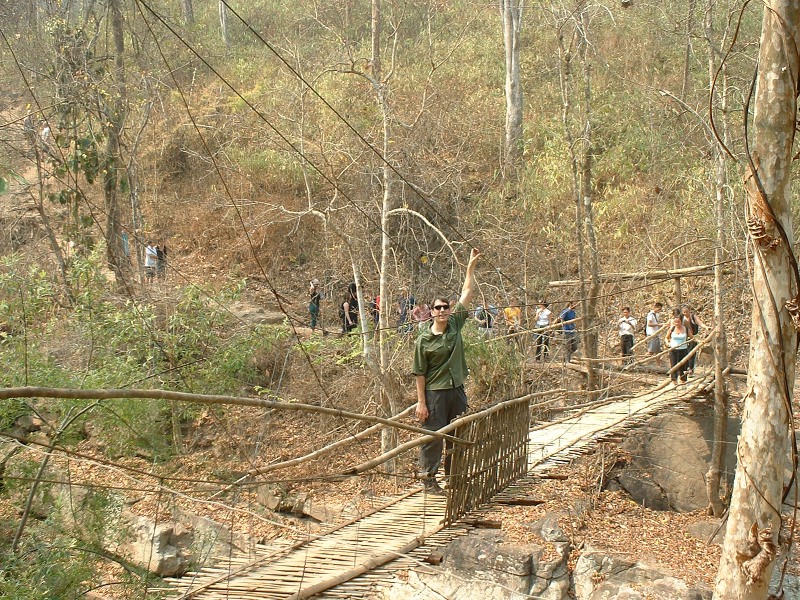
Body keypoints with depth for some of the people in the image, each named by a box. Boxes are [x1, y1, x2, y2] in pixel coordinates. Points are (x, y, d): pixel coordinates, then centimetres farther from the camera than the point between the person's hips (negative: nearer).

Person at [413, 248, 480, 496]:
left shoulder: (455, 325, 3)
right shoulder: (424, 340, -9)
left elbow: (467, 293, 7)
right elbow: (419, 373, -7)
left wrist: (471, 266, 5)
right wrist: (421, 402, -11)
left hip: (457, 390, 5)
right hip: (435, 392, -5)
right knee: (433, 436, -2)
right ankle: (428, 478, 8)